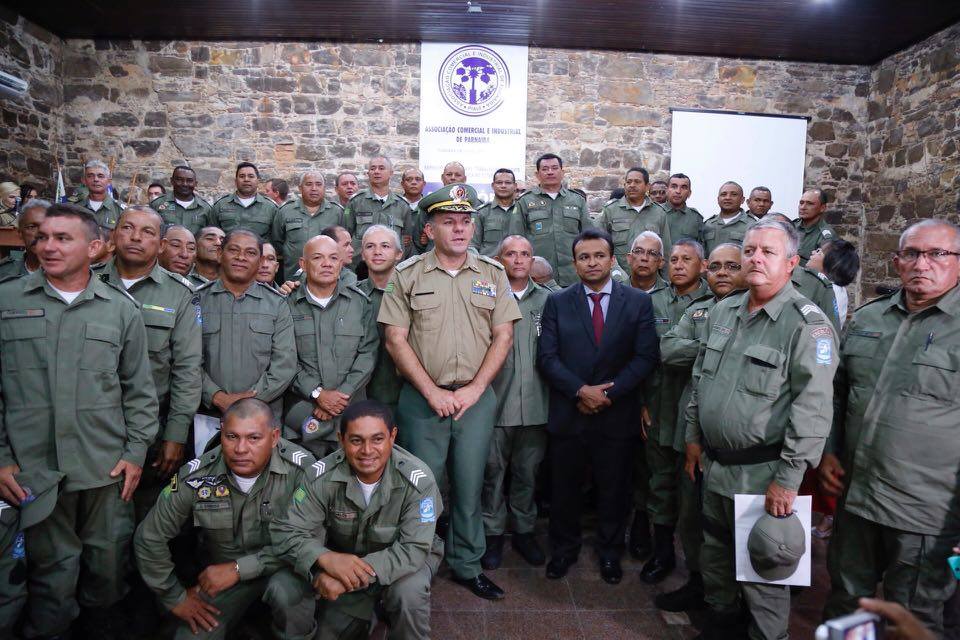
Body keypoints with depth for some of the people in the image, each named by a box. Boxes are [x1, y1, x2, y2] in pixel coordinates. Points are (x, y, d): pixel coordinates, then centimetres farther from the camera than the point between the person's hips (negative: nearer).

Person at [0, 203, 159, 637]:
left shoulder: (121, 308, 4)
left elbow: (139, 389, 6)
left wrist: (136, 451, 0)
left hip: (108, 470, 1)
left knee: (108, 571, 13)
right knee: (52, 577, 10)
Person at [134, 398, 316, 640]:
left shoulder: (301, 468, -24)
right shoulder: (196, 476, -16)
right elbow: (149, 538, -4)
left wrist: (239, 568, -24)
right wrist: (176, 598, 1)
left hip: (284, 566, -2)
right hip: (221, 573, 3)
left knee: (286, 590, -32)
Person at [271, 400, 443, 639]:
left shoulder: (418, 479, -28)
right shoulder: (323, 476, -22)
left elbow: (413, 549, -30)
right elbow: (286, 532, -20)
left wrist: (352, 576, -41)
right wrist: (326, 558, -41)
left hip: (405, 559, -3)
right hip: (343, 559, 3)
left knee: (408, 592, -32)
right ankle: (367, 612, 30)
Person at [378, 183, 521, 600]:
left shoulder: (493, 273, 5)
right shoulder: (407, 275, 0)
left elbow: (503, 336, 2)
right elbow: (396, 339, -4)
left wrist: (474, 389, -7)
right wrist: (432, 392, -10)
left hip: (477, 398, 2)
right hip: (423, 398, -1)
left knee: (470, 485, 11)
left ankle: (467, 566, 29)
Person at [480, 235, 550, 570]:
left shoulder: (547, 300, 7)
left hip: (535, 403, 3)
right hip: (496, 401, -2)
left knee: (528, 473, 14)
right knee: (492, 470, 8)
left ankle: (524, 531, 31)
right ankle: (492, 534, 25)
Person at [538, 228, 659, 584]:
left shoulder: (638, 302, 2)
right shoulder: (557, 303, 3)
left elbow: (646, 356, -5)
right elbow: (547, 357, -4)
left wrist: (608, 393, -14)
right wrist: (581, 390, -16)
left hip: (617, 415, 0)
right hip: (567, 415, 1)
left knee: (614, 489, 14)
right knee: (564, 488, 13)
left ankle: (610, 553, 35)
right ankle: (564, 550, 34)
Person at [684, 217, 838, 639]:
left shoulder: (807, 324, -15)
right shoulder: (723, 311, 6)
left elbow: (813, 409, -20)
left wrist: (787, 479, -20)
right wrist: (693, 438, 14)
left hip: (764, 476, -7)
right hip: (714, 465, 7)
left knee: (763, 573, 9)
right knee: (715, 561, 23)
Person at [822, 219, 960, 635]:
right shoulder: (866, 318, 6)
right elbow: (838, 392, 15)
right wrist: (829, 452, 6)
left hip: (926, 512, -4)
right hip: (855, 496, 4)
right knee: (845, 602, 21)